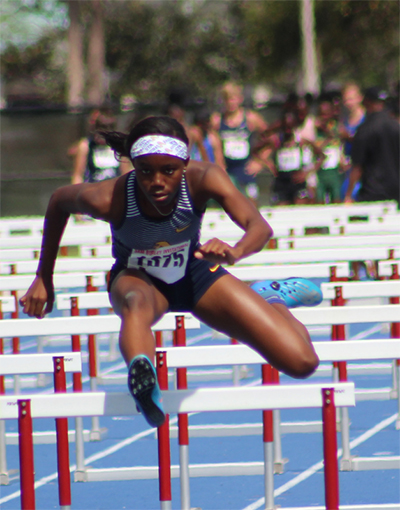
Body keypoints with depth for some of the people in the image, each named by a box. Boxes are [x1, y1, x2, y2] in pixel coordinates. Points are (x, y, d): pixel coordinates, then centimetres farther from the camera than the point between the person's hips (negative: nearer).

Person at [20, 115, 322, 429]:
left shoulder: (202, 178, -33)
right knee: (138, 302, -43)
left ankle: (271, 297, 27)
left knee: (302, 362, -4)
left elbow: (260, 226, -45)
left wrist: (234, 252, -68)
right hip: (137, 277, -2)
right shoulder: (108, 199, -32)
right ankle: (142, 377, -70)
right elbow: (59, 201, -10)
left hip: (195, 273, 2)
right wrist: (44, 278, -4)